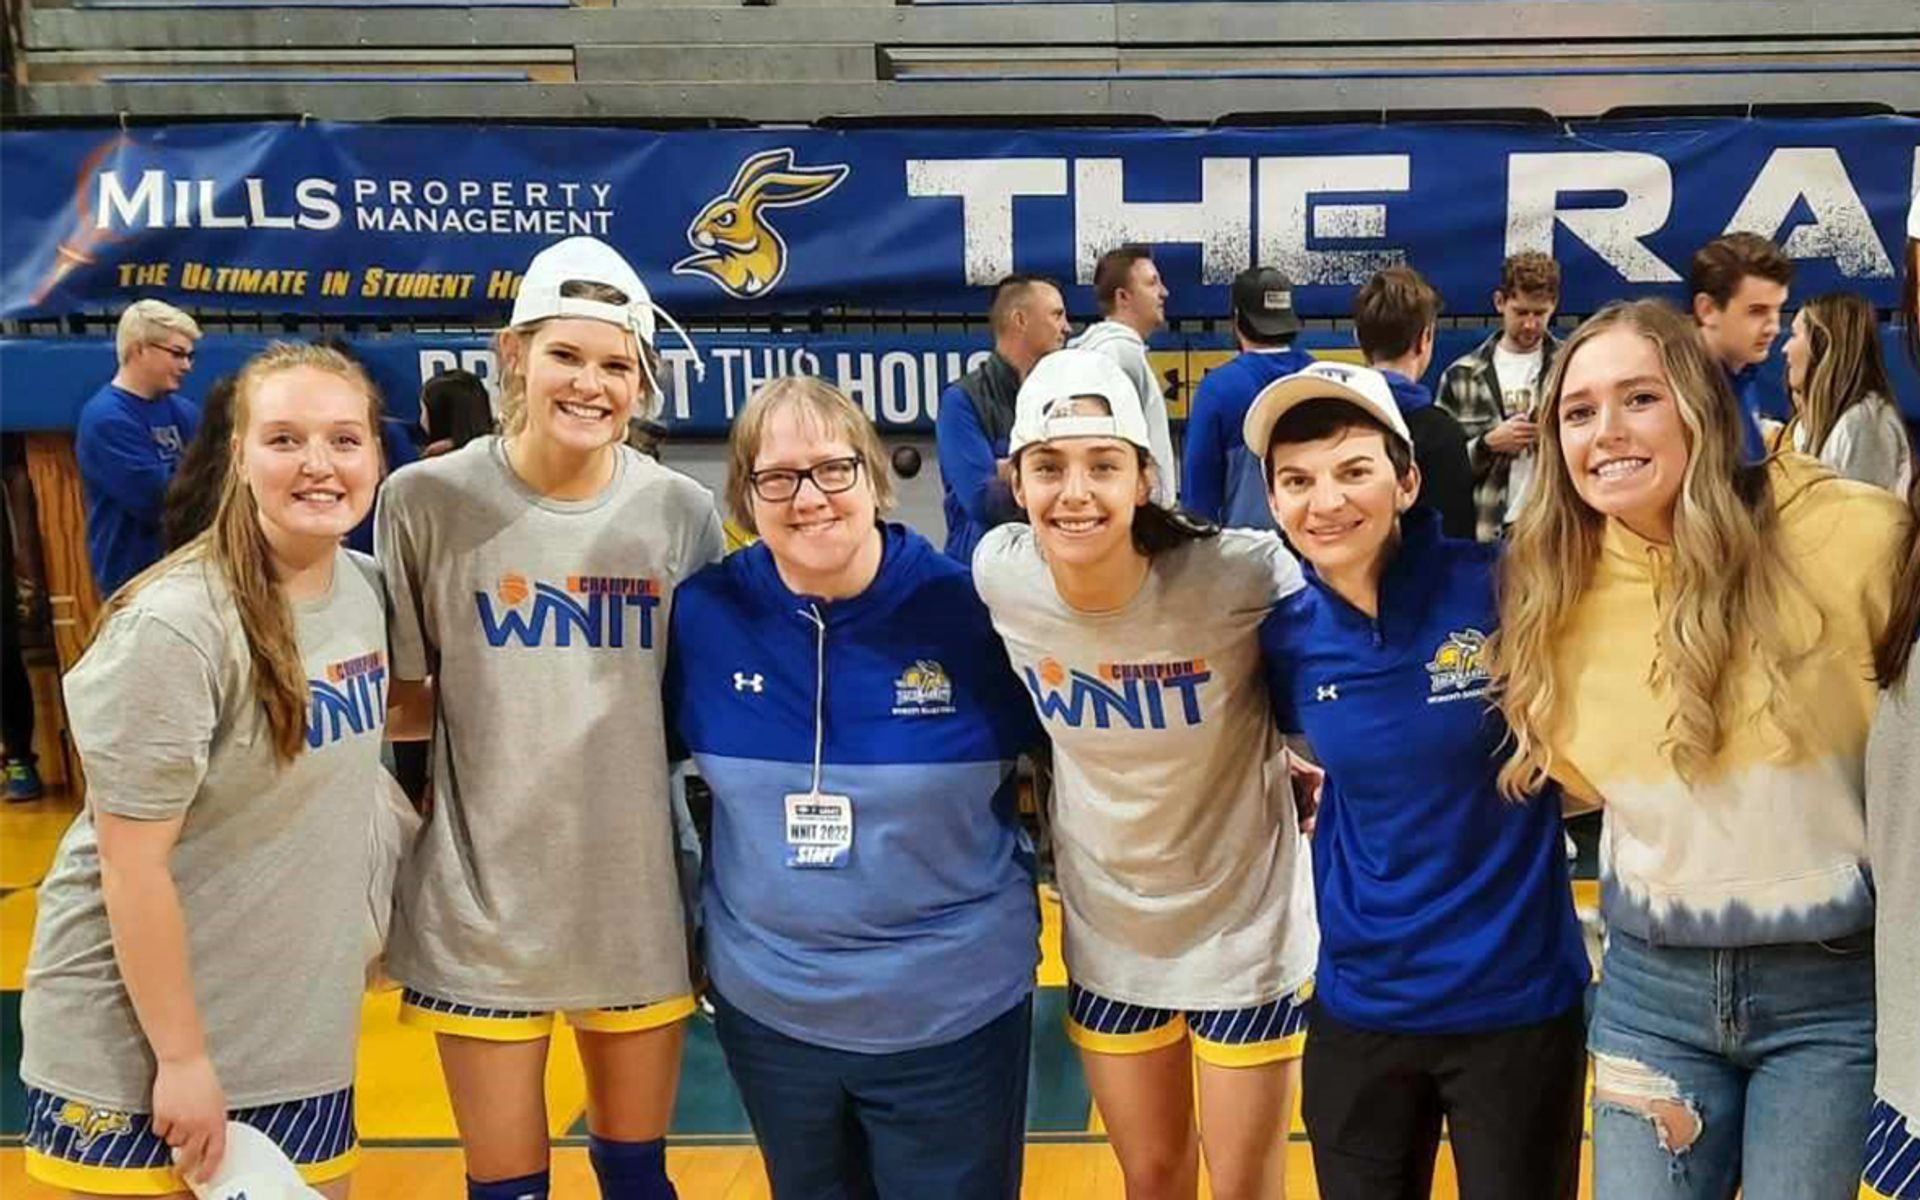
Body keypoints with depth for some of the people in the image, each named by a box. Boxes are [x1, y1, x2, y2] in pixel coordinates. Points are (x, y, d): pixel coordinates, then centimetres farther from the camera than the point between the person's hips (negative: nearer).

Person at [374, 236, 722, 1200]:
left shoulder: (682, 514, -2)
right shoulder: (426, 501, -7)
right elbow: (393, 697, 2)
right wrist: (492, 707, -12)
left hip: (639, 895, 2)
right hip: (484, 899, -1)